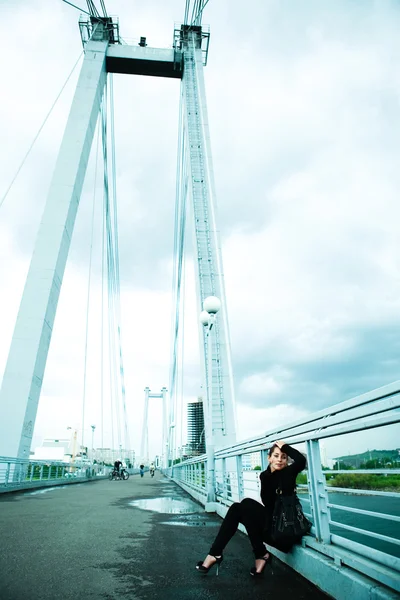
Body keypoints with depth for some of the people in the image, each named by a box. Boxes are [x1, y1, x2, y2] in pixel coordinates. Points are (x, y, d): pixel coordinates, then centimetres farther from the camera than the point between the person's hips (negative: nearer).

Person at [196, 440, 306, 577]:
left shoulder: (289, 473, -7)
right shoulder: (265, 475, 6)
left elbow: (301, 460, -29)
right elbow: (267, 502, -6)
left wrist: (284, 446, -16)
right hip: (270, 523, 6)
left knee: (247, 504, -22)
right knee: (236, 508, -13)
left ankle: (262, 555, -11)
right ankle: (215, 553, -11)